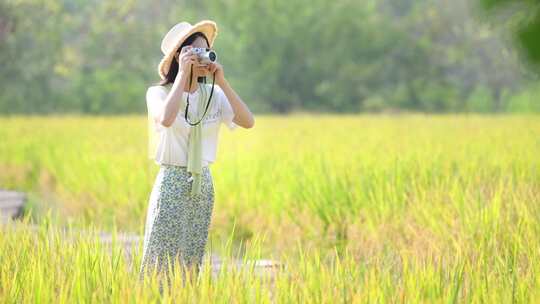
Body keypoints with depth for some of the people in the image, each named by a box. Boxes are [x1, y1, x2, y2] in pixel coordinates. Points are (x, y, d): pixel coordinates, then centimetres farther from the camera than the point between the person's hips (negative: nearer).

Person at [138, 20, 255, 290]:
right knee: (161, 260, -6)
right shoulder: (158, 93, -6)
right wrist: (183, 74, -20)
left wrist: (221, 81, -10)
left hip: (203, 184, 4)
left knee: (191, 265, 7)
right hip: (172, 182, -4)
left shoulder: (214, 94, 6)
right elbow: (166, 119, -28)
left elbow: (248, 121, -7)